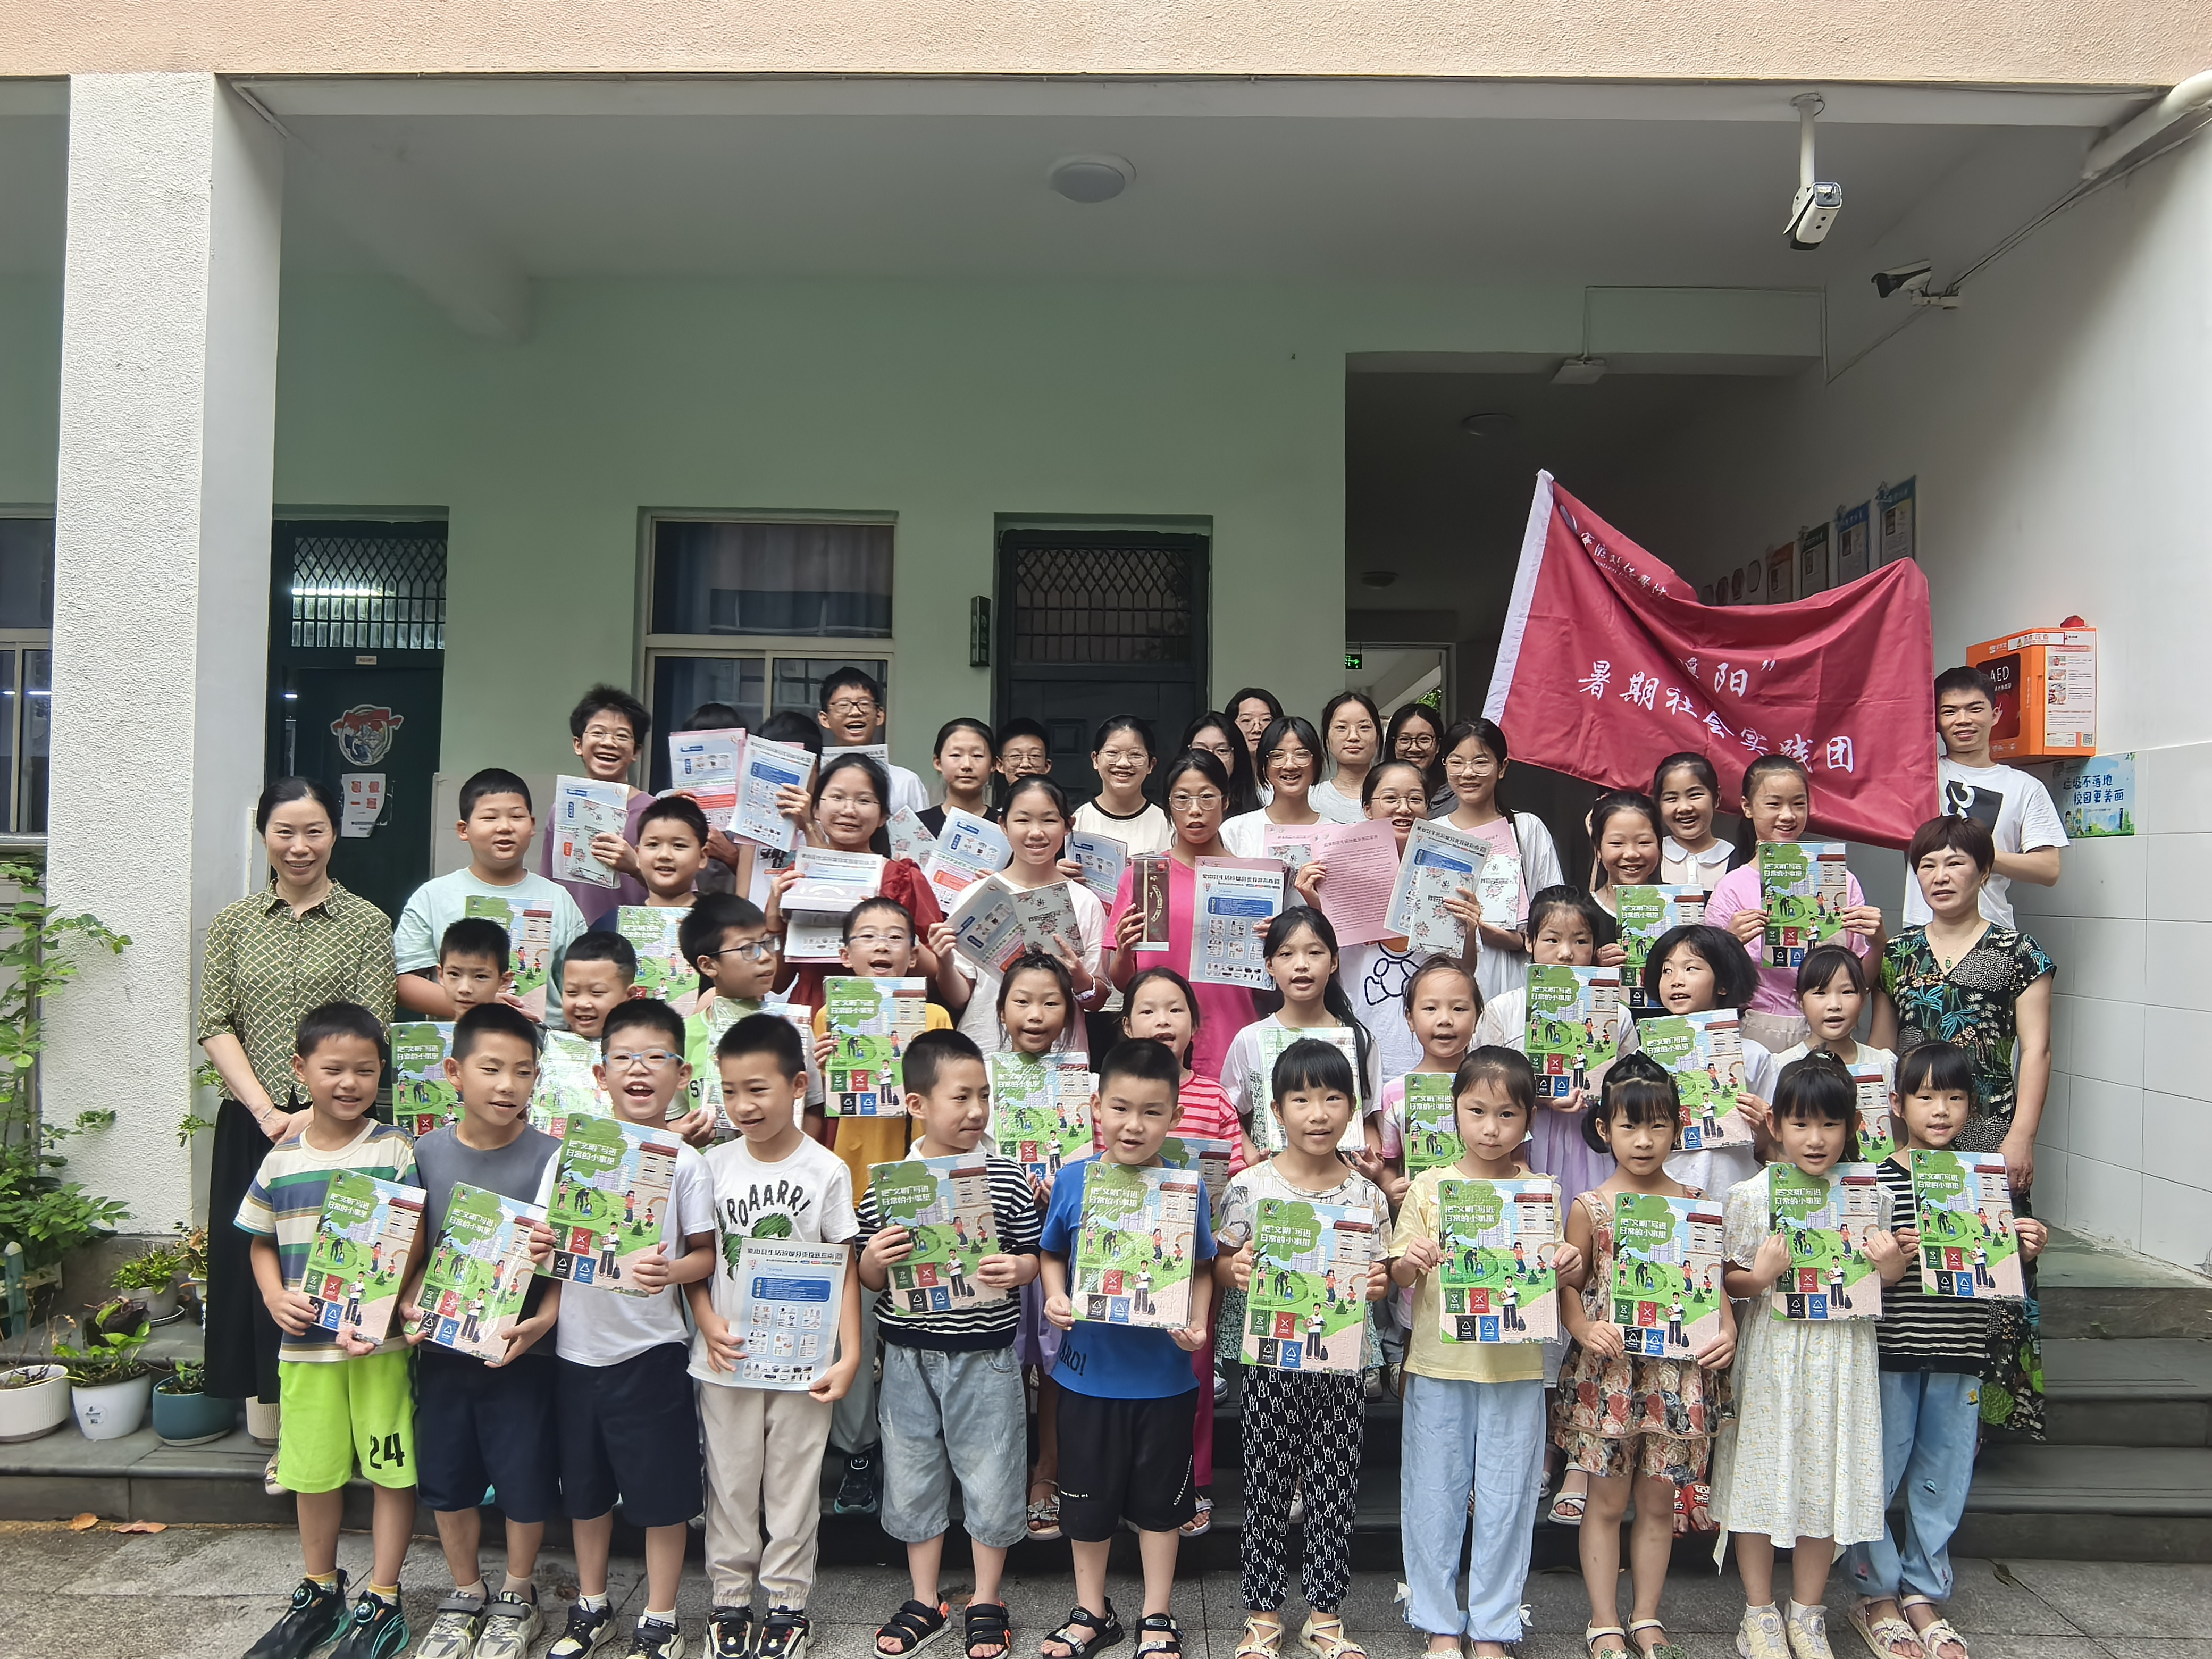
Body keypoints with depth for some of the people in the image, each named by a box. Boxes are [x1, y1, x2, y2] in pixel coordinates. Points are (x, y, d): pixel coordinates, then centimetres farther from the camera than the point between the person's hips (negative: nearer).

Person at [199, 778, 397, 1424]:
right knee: (259, 1270, 6)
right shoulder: (234, 923, 8)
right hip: (252, 1128, 3)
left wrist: (315, 1114, -16)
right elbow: (215, 1027, 1)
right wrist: (268, 1111, -11)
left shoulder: (367, 923, 1)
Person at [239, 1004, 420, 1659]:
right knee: (313, 1473, 16)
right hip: (304, 1344, 3)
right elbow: (261, 1242, 14)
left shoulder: (394, 1150, -6)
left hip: (381, 1341, -3)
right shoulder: (282, 1159, 3)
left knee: (391, 1470, 4)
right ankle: (319, 1594, 36)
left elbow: (416, 1242, -8)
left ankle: (382, 1602, 20)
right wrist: (274, 1295, -5)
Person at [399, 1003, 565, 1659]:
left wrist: (543, 1319, -21)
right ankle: (465, 1594, 39)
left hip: (519, 1350, -3)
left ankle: (516, 1597, 33)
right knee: (447, 1477, 16)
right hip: (442, 1347, 3)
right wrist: (409, 1308, -7)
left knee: (524, 1480, 8)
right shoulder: (427, 1153, -2)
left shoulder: (549, 1158, -12)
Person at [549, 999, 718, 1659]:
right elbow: (550, 1237, 10)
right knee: (585, 1486, 19)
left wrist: (668, 1271, -24)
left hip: (650, 1349, -3)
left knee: (662, 1491, 6)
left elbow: (705, 1254, -5)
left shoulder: (684, 1161, -8)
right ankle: (592, 1606, 39)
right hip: (576, 1346, 4)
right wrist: (538, 1249, -12)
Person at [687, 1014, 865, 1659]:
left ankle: (787, 1603, 25)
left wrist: (850, 1353, -10)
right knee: (731, 1485, 13)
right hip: (727, 1359, 2)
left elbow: (845, 1268, -4)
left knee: (793, 1486, 10)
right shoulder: (717, 1164, -2)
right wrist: (708, 1324, -12)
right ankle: (729, 1598, 29)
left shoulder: (827, 1170, -8)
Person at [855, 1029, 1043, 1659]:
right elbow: (868, 1277, 3)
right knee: (913, 1476, 14)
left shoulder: (1007, 1179, -5)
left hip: (985, 1352, -1)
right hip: (909, 1353, 1)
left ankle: (986, 1602, 29)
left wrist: (1017, 1270, -18)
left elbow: (1033, 1256, 3)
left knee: (989, 1476, 9)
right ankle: (925, 1601, 34)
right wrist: (874, 1260, -18)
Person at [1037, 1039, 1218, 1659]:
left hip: (1162, 1371, -1)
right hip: (1089, 1368, 1)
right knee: (1087, 1497, 16)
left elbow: (1201, 1270, -1)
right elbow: (1051, 1254, 4)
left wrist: (1198, 1321, -17)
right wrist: (1054, 1297, -14)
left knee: (1159, 1498, 15)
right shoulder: (1072, 1180, -9)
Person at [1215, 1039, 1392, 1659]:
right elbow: (1221, 1265, -1)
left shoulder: (1367, 1194, 0)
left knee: (1336, 1491, 11)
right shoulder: (1249, 1187, -7)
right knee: (1267, 1491, 8)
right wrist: (1235, 1271, -22)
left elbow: (1380, 1277, 8)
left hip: (1342, 1365, 2)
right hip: (1270, 1360, -2)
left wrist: (1380, 1283, -13)